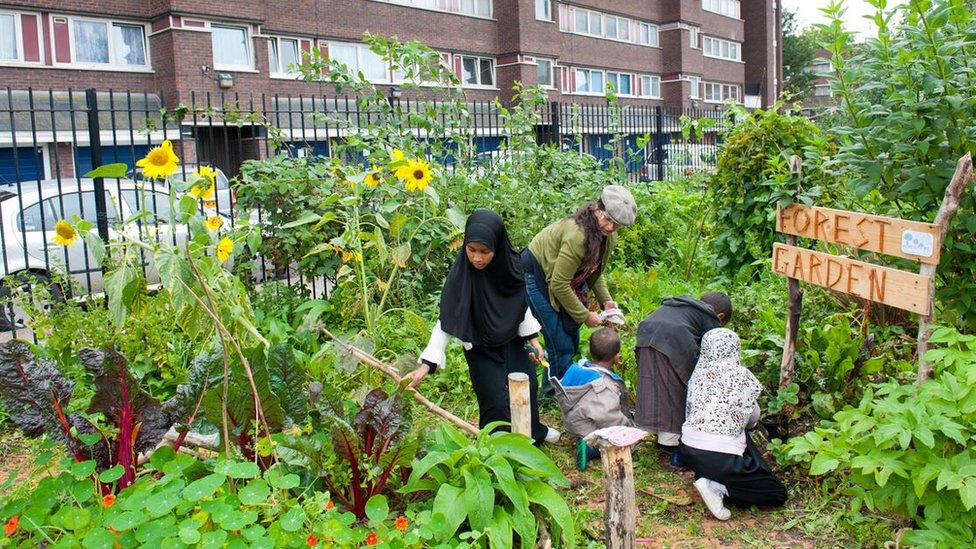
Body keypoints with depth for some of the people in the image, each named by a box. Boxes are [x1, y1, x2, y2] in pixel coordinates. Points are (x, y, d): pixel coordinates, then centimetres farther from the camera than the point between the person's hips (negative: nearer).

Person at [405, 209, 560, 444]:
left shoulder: (511, 265, -19)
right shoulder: (459, 277, -29)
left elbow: (522, 304, -2)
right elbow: (446, 322, -26)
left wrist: (532, 339, 0)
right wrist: (426, 364, -33)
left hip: (512, 339, 4)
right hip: (480, 348, -4)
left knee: (528, 386, 18)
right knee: (496, 402, -4)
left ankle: (533, 431, 48)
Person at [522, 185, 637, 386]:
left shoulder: (609, 238, -6)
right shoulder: (577, 234, -34)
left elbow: (595, 271, 10)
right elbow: (559, 285, -29)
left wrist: (606, 301, -6)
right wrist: (585, 316, -19)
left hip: (562, 279, 9)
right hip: (537, 276, -9)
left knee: (572, 342, 14)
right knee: (561, 346, -9)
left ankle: (551, 390, 32)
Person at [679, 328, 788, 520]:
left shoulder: (699, 371, 6)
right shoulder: (742, 376, -7)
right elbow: (753, 419, 7)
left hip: (688, 449, 6)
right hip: (721, 457, -6)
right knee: (778, 494, 9)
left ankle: (704, 476, 8)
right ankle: (717, 487, -9)